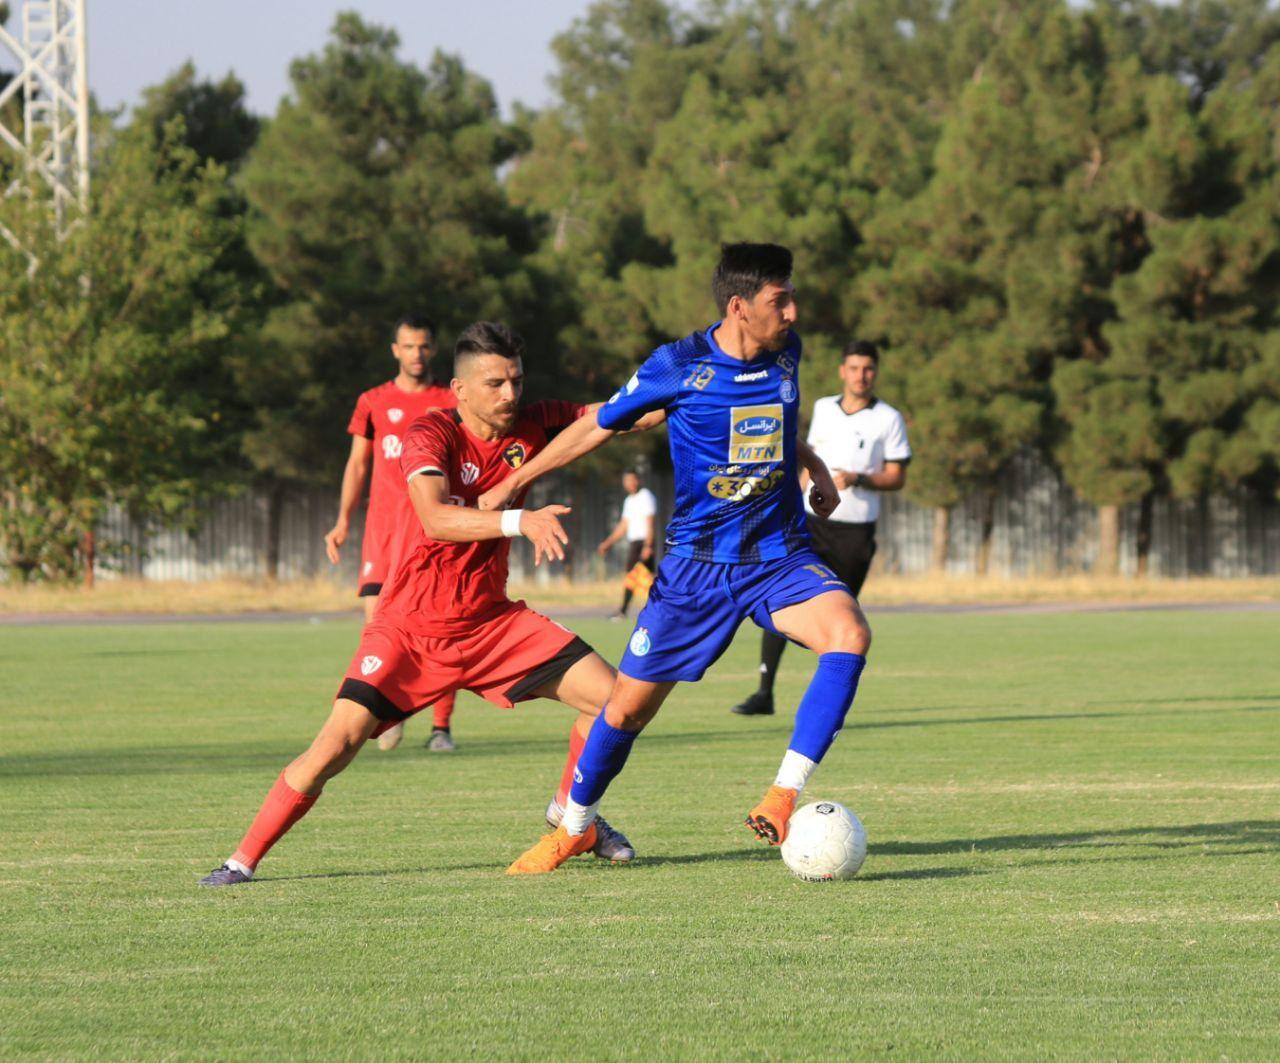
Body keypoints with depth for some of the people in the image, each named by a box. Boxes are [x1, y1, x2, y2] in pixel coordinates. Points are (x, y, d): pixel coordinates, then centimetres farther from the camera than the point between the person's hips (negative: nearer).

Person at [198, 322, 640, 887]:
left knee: (611, 697, -4)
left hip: (490, 621, 5)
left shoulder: (528, 429, -2)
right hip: (411, 626, -5)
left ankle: (570, 810, 22)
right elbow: (436, 519, -35)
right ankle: (243, 860, -4)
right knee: (338, 743, -17)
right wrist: (520, 520, -48)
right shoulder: (432, 435, -18)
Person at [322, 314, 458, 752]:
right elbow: (357, 464, 15)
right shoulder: (373, 403, 11)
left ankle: (441, 727, -1)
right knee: (377, 620, -12)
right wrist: (343, 521, 6)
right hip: (383, 527, 1)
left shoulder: (452, 403, 8)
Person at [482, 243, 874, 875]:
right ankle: (574, 828, 29)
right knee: (628, 706, 2)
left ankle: (782, 800, -28)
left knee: (849, 635, -28)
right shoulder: (679, 366, -12)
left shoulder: (784, 353, 1)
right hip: (697, 560, -2)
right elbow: (599, 425, 3)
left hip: (779, 557, 2)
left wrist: (815, 466, 17)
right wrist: (511, 486, 8)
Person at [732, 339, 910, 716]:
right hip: (812, 522, 3)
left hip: (855, 530, -3)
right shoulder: (823, 409, 10)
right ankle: (765, 692, -11)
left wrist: (857, 479, -18)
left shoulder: (888, 419, -1)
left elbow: (897, 478, -2)